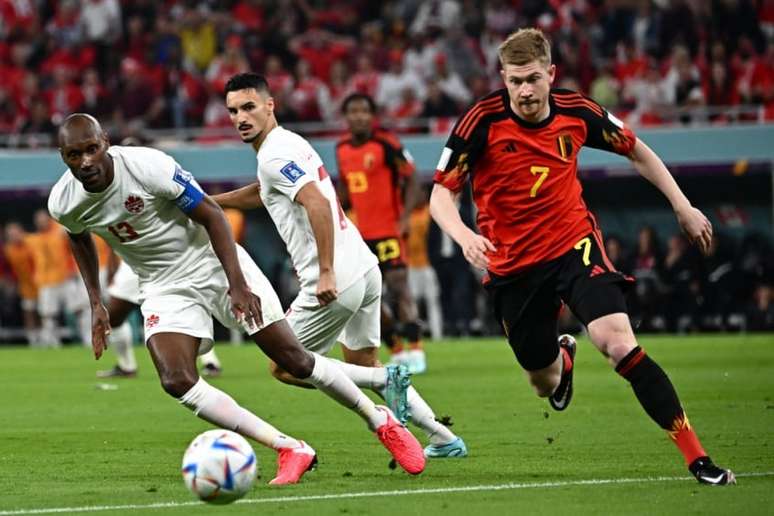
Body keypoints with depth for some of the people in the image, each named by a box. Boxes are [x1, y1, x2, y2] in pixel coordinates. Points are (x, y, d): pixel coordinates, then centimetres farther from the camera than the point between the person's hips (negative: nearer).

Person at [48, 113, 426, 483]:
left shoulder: (147, 166, -27)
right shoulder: (63, 204, -12)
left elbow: (211, 214, -17)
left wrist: (238, 284, -22)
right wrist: (96, 304, 8)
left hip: (213, 262, -4)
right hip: (166, 287, 4)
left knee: (294, 360, -2)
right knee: (176, 381, -20)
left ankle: (381, 422, 20)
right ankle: (289, 449, -13)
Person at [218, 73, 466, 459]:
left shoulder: (274, 155, -13)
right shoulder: (287, 143, 17)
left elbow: (317, 203, -26)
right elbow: (265, 192, 38)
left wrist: (326, 273, -29)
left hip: (335, 282, -10)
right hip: (365, 268, 10)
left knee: (284, 367, 3)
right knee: (362, 365, 22)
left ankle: (386, 380, -7)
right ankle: (443, 438, 17)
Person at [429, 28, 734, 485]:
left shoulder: (577, 113, -8)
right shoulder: (482, 122, -15)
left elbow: (636, 151, 11)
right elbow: (442, 194, -13)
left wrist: (683, 207, 10)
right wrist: (463, 235, -34)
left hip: (574, 245, -1)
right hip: (512, 265, 1)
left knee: (619, 342, -25)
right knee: (544, 382, 13)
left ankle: (696, 456, -22)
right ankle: (562, 359, 55)